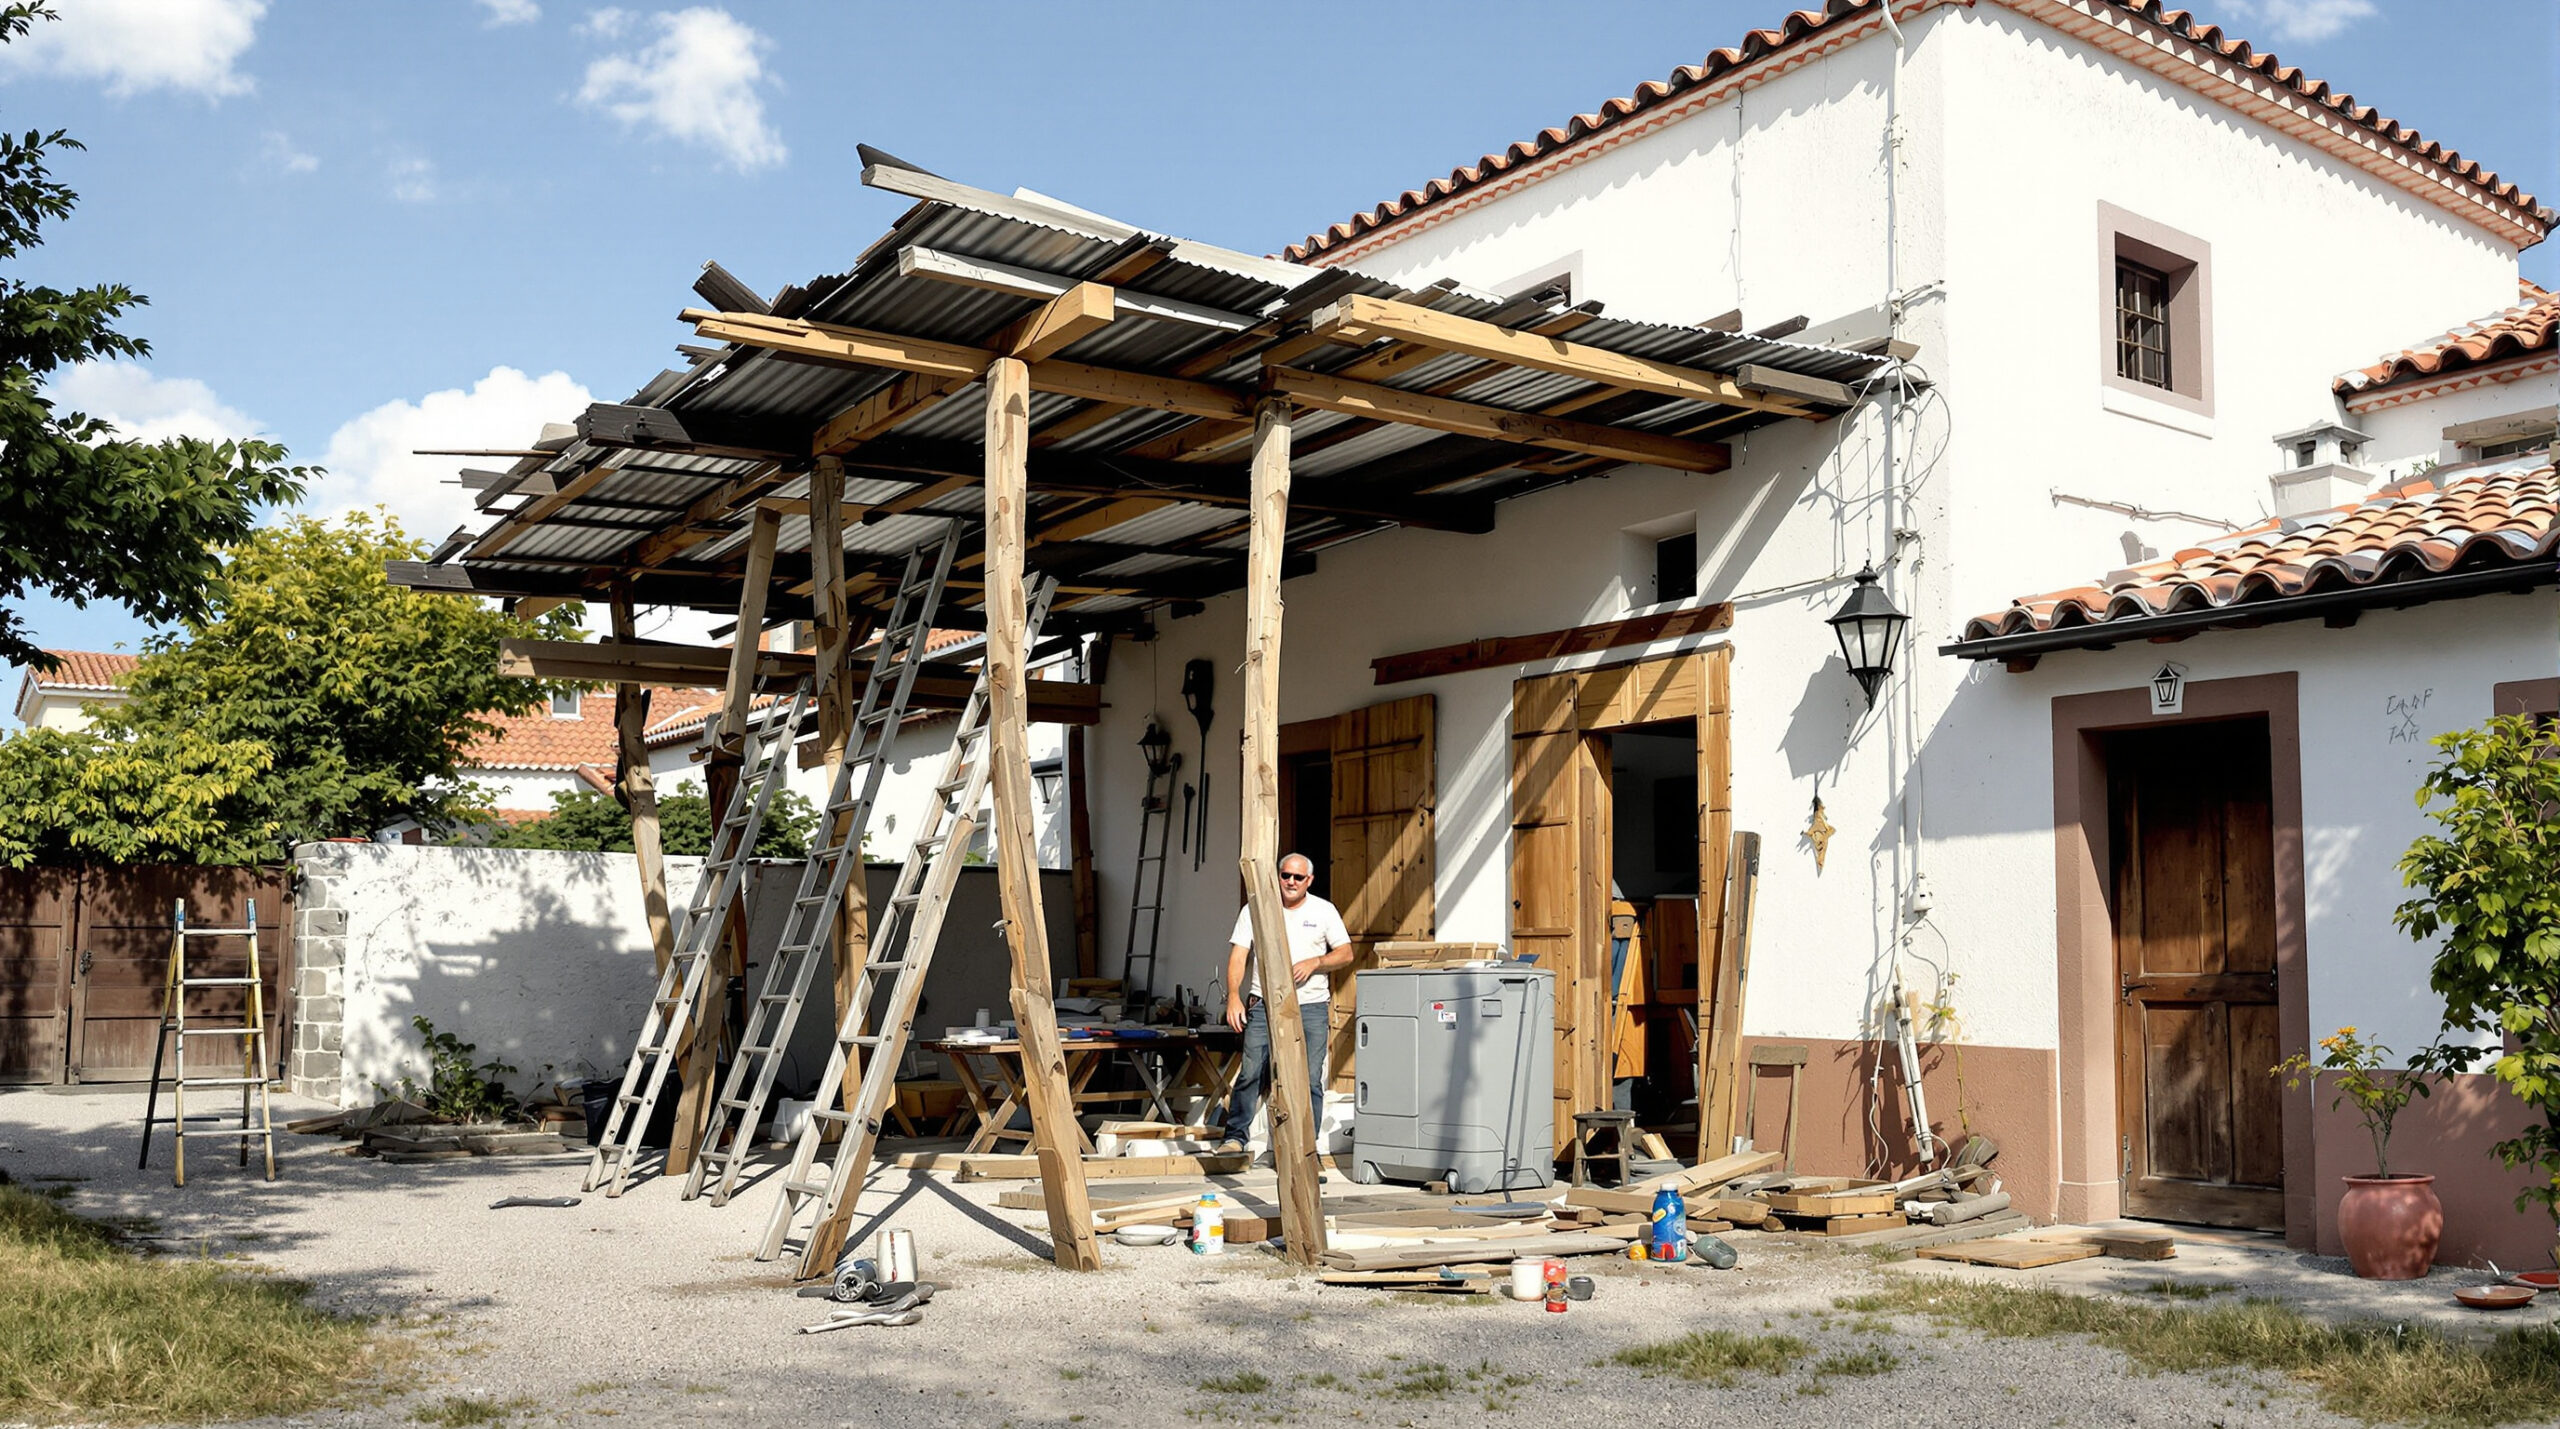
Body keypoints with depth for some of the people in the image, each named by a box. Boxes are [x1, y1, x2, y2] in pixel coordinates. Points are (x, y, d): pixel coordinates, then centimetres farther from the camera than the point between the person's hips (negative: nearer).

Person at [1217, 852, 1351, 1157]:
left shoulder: (1324, 911, 7)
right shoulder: (1256, 909, 4)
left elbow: (1345, 954, 7)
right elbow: (1238, 955, 1)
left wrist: (1315, 963, -11)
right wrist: (1234, 997, -11)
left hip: (1311, 1006, 1)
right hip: (1264, 1005, 0)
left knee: (1309, 1080, 0)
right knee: (1250, 1072, -6)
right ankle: (1235, 1136, 7)